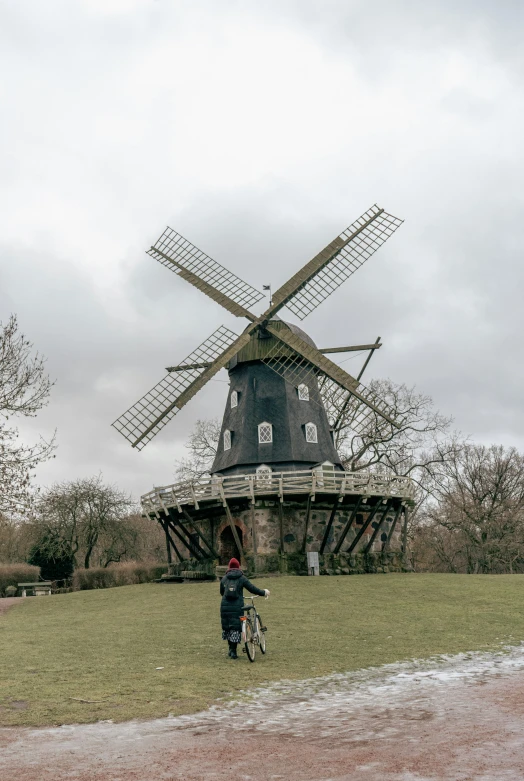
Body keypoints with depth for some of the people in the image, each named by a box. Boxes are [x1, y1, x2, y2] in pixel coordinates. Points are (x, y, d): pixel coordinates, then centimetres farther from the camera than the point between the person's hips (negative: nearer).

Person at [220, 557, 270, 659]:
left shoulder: (224, 578, 8)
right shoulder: (242, 578, -1)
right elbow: (252, 589, 0)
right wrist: (264, 592, 16)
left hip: (225, 606, 3)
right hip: (237, 606, -3)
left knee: (227, 627, 16)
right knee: (236, 628, 3)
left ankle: (231, 649, 22)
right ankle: (233, 651, 1)